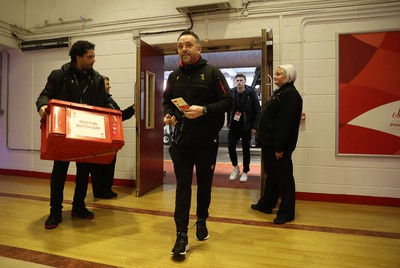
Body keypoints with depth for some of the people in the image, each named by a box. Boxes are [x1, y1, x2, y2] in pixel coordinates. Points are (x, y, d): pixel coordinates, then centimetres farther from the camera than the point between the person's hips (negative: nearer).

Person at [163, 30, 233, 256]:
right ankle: (182, 234, 6)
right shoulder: (174, 76, 10)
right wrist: (168, 114, -2)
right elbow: (167, 101, 20)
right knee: (182, 186, -1)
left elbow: (228, 102, -9)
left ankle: (202, 221, 36)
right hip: (181, 141, 3)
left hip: (207, 141, -2)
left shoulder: (212, 73, -4)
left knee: (204, 183, 13)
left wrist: (204, 110, -24)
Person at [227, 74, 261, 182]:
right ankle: (235, 167, 20)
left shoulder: (251, 93, -6)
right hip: (234, 125, 2)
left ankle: (245, 172, 22)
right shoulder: (231, 93, 1)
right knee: (231, 147, -5)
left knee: (246, 149, 7)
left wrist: (254, 127, -10)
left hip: (246, 126, -2)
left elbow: (258, 111, -5)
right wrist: (229, 123, 3)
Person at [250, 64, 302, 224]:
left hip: (279, 146, -10)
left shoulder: (290, 94, -15)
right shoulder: (280, 92, 16)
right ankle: (266, 204, 33)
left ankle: (286, 212, 13)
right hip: (269, 143, 10)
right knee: (271, 175, 19)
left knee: (284, 178, 1)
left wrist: (279, 146, -24)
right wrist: (265, 139, 16)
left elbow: (285, 123, -23)